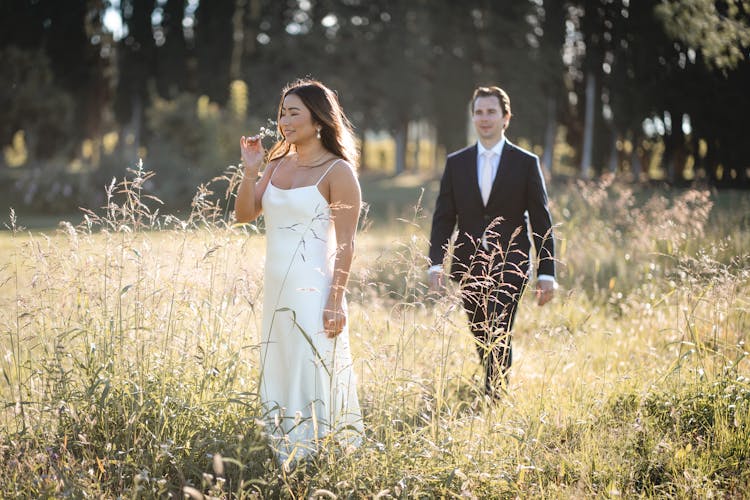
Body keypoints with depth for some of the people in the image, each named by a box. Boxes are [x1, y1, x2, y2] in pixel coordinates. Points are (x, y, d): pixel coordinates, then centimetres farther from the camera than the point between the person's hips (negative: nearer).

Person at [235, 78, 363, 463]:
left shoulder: (337, 171, -9)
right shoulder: (278, 164, 11)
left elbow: (345, 245, -12)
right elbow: (244, 215, 9)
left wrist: (335, 302, -17)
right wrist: (250, 171, -5)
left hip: (313, 289, -8)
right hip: (276, 287, 8)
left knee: (313, 379, -4)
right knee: (277, 380, 13)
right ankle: (286, 465, 22)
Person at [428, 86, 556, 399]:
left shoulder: (526, 163, 0)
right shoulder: (456, 163, 7)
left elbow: (541, 222, 0)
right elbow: (443, 217, 5)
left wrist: (547, 273, -5)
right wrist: (436, 263, -8)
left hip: (509, 267, -3)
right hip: (470, 267, 3)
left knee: (498, 337, -13)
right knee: (481, 338, 12)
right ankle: (497, 387, 31)